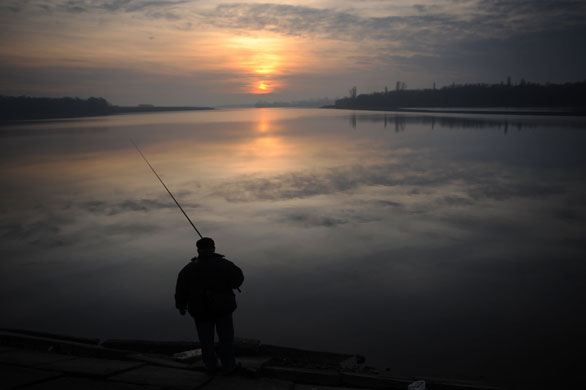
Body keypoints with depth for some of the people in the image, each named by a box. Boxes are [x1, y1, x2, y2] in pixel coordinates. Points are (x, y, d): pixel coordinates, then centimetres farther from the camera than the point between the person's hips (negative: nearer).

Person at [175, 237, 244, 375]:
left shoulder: (189, 268, -5)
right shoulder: (224, 264, -9)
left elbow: (181, 290, -3)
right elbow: (238, 278, -11)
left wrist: (181, 306, 10)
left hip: (201, 310, 1)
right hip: (222, 308, -1)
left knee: (206, 340, 14)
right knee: (226, 338, 11)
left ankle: (211, 367, 23)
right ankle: (228, 366, 17)